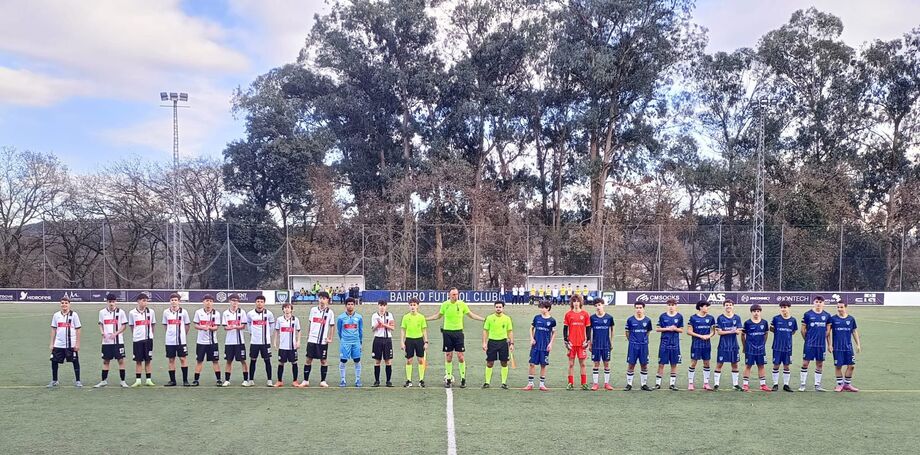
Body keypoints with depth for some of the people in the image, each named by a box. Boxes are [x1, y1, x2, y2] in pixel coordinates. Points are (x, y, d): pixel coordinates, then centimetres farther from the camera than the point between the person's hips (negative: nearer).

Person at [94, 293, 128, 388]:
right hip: (106, 341, 2)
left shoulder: (121, 312, -2)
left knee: (121, 360, -2)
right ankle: (104, 381, 16)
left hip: (118, 341, -2)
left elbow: (124, 325, -1)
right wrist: (102, 333, -4)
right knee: (105, 361, 7)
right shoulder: (102, 312, 7)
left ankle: (122, 381, 5)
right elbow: (100, 324, 15)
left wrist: (115, 333, -14)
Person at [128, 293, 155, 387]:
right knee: (138, 361, 3)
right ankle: (138, 380, 9)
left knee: (148, 360, 4)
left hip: (148, 339, 1)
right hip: (137, 339, -1)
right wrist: (134, 335, 9)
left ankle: (149, 380, 9)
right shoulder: (132, 313, 0)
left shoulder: (151, 312, 2)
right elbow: (131, 326, 10)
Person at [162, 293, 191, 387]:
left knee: (183, 358, -2)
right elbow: (165, 325, 16)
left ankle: (185, 380, 4)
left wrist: (183, 334, 9)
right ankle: (172, 380, 14)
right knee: (171, 360, 6)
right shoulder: (166, 312, 5)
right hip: (170, 340, 2)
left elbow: (187, 325, 7)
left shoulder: (183, 311, -1)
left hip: (181, 340, -2)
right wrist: (170, 333, 11)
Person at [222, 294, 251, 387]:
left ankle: (246, 380, 4)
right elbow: (225, 327, 5)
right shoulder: (225, 313, 8)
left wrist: (235, 327, -23)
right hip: (229, 340, 2)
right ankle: (227, 380, 13)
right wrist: (228, 327, -18)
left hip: (239, 340, -2)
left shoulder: (241, 312, 0)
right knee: (229, 360, 7)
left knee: (243, 360, 0)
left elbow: (244, 326, -5)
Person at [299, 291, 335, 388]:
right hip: (312, 339, 2)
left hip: (323, 341, -2)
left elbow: (332, 326, 4)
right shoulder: (313, 310, 6)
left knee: (323, 360, 3)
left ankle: (323, 381, 12)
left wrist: (330, 338, -3)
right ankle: (305, 380, 9)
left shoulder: (329, 312, -2)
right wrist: (308, 334, 14)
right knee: (308, 359, 3)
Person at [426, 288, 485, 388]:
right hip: (447, 332, 1)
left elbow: (471, 315, 9)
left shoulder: (462, 304, -2)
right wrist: (424, 318, 12)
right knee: (448, 356, 3)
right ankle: (448, 379, 12)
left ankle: (463, 379, 8)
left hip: (458, 332, -1)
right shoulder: (445, 304, 0)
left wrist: (484, 319, 3)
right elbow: (438, 316, 15)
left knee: (460, 356, -3)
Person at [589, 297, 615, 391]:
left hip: (606, 344, 0)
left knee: (606, 363, 4)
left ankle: (607, 383, 12)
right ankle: (595, 383, 9)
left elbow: (611, 330, 10)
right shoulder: (592, 318, 0)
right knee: (596, 364, 3)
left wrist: (611, 342, 9)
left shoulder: (609, 317, 0)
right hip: (596, 344, 0)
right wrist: (590, 343, 4)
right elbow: (590, 331, 6)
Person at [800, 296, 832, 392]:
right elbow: (803, 329, 3)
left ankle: (817, 385, 18)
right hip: (809, 344, -3)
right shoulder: (807, 314, -2)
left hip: (822, 344, 3)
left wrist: (821, 338, 9)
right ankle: (802, 384, 6)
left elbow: (827, 330, 13)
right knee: (805, 363, -2)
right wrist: (808, 339, 5)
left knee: (819, 364, 8)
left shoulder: (827, 315, 6)